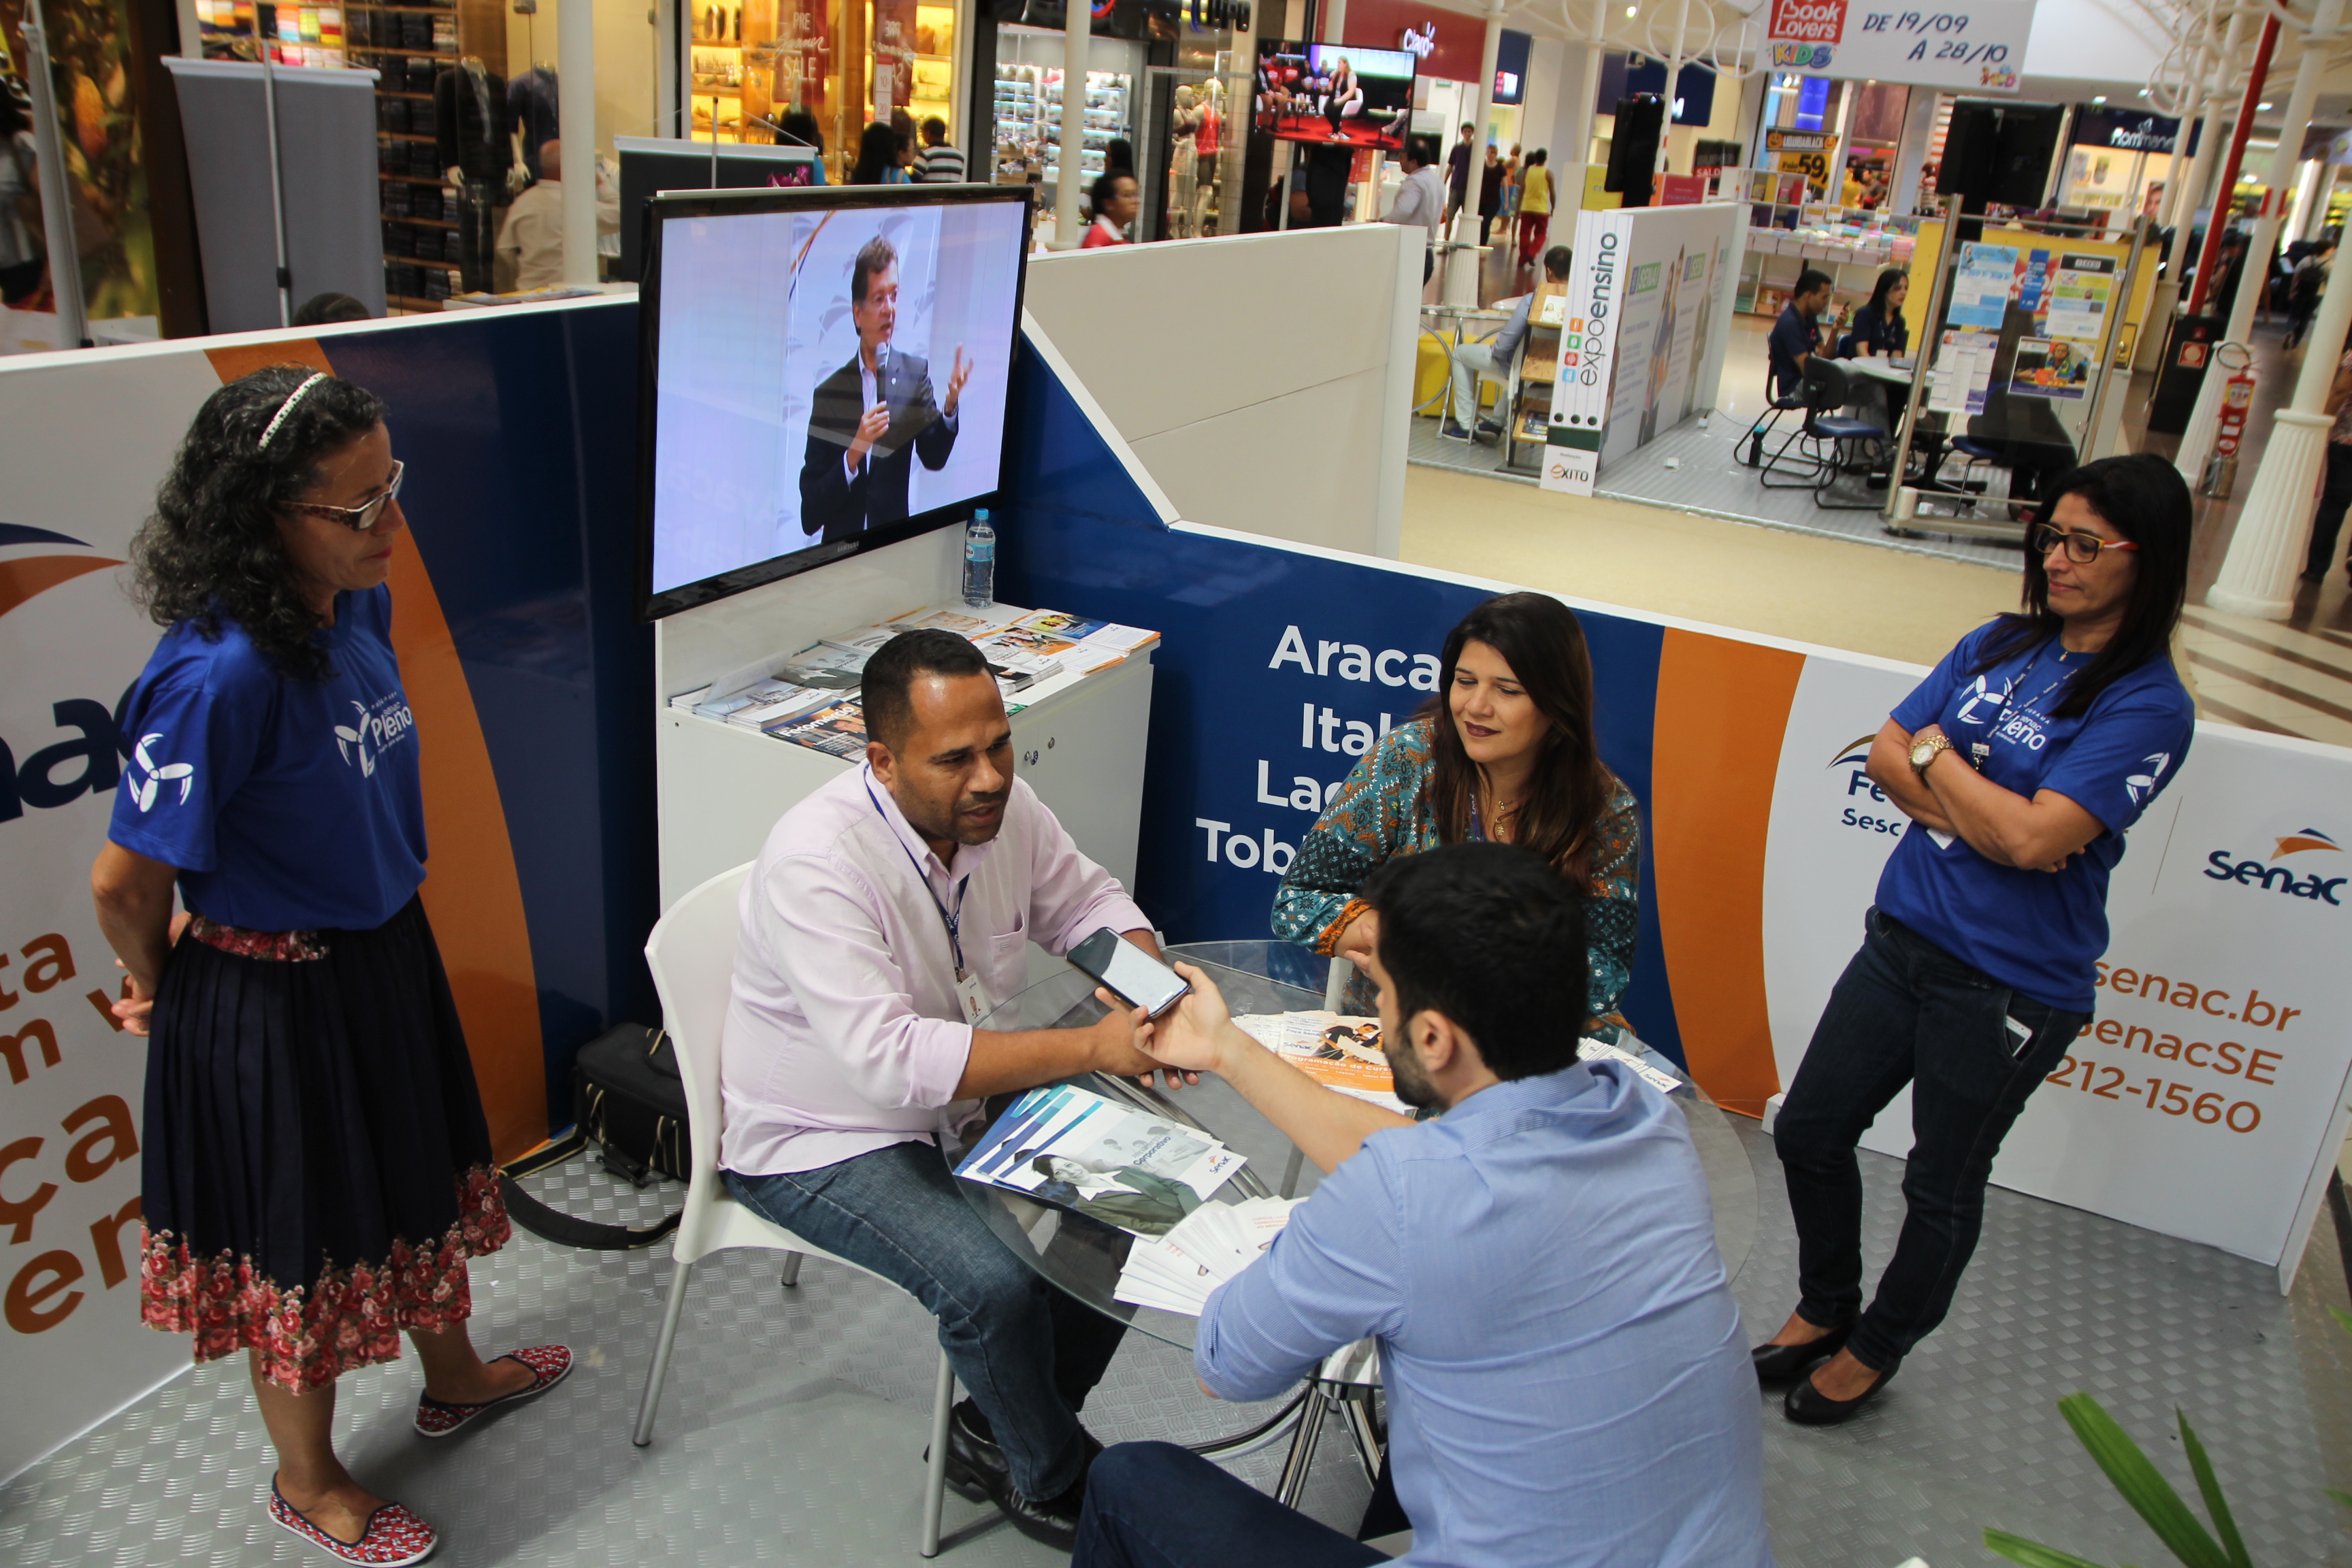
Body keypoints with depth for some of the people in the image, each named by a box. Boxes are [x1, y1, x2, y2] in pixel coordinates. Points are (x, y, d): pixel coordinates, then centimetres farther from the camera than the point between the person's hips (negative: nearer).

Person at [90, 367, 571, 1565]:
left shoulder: (357, 606, -5)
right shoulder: (219, 673, -31)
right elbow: (125, 882, -22)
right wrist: (160, 988, -2)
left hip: (384, 959, 8)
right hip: (273, 1004, -7)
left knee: (421, 1178, 26)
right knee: (304, 1240, 14)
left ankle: (453, 1375, 53)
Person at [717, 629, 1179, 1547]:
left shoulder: (999, 804, -10)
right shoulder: (817, 863, -31)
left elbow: (1083, 900, 8)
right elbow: (889, 1062, -39)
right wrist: (1090, 1048, -40)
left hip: (963, 1095, 7)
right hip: (823, 1141, -7)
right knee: (993, 1283, -26)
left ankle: (997, 1437, 14)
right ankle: (1055, 1480, 6)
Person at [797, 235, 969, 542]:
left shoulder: (916, 373, 5)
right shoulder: (828, 393, 1)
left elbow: (934, 457, -8)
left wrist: (950, 405, -24)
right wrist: (852, 456, -16)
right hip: (840, 551, -1)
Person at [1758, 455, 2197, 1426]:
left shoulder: (2149, 707, -15)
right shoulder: (2000, 645, 5)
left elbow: (2033, 839, -25)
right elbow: (1885, 753, 2)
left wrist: (1937, 757, -10)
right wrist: (1978, 812, -15)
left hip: (2010, 988, -6)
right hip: (1905, 935, 6)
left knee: (1942, 1189, 13)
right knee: (1809, 1131, 13)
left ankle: (1874, 1353, 36)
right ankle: (1824, 1309, 38)